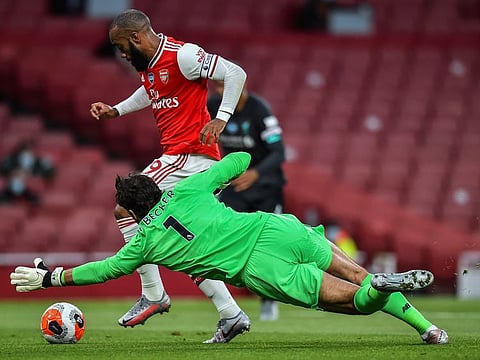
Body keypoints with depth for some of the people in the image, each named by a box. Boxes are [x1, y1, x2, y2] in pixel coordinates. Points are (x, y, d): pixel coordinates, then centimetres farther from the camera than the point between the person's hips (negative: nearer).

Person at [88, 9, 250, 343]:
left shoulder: (181, 55, -15)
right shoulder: (147, 64, 13)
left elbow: (235, 73, -15)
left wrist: (221, 118, -21)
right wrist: (116, 110, 24)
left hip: (190, 154, -10)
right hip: (180, 157, 10)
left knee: (126, 209, -10)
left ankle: (154, 294, -6)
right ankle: (231, 315, 11)